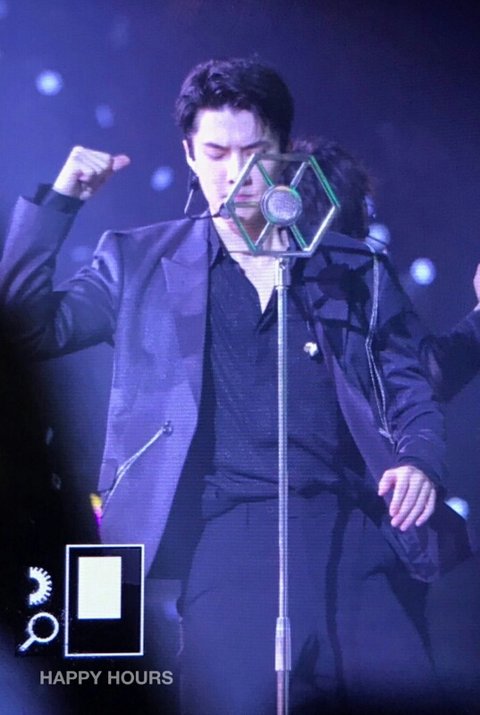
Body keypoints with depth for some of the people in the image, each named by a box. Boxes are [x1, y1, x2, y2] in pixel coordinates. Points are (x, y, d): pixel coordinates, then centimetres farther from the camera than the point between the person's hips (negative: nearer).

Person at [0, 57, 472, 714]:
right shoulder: (141, 262, 13)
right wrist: (60, 199, 0)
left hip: (360, 530, 2)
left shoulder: (357, 271, 16)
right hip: (232, 533, -1)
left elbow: (410, 392, 17)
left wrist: (421, 463, -4)